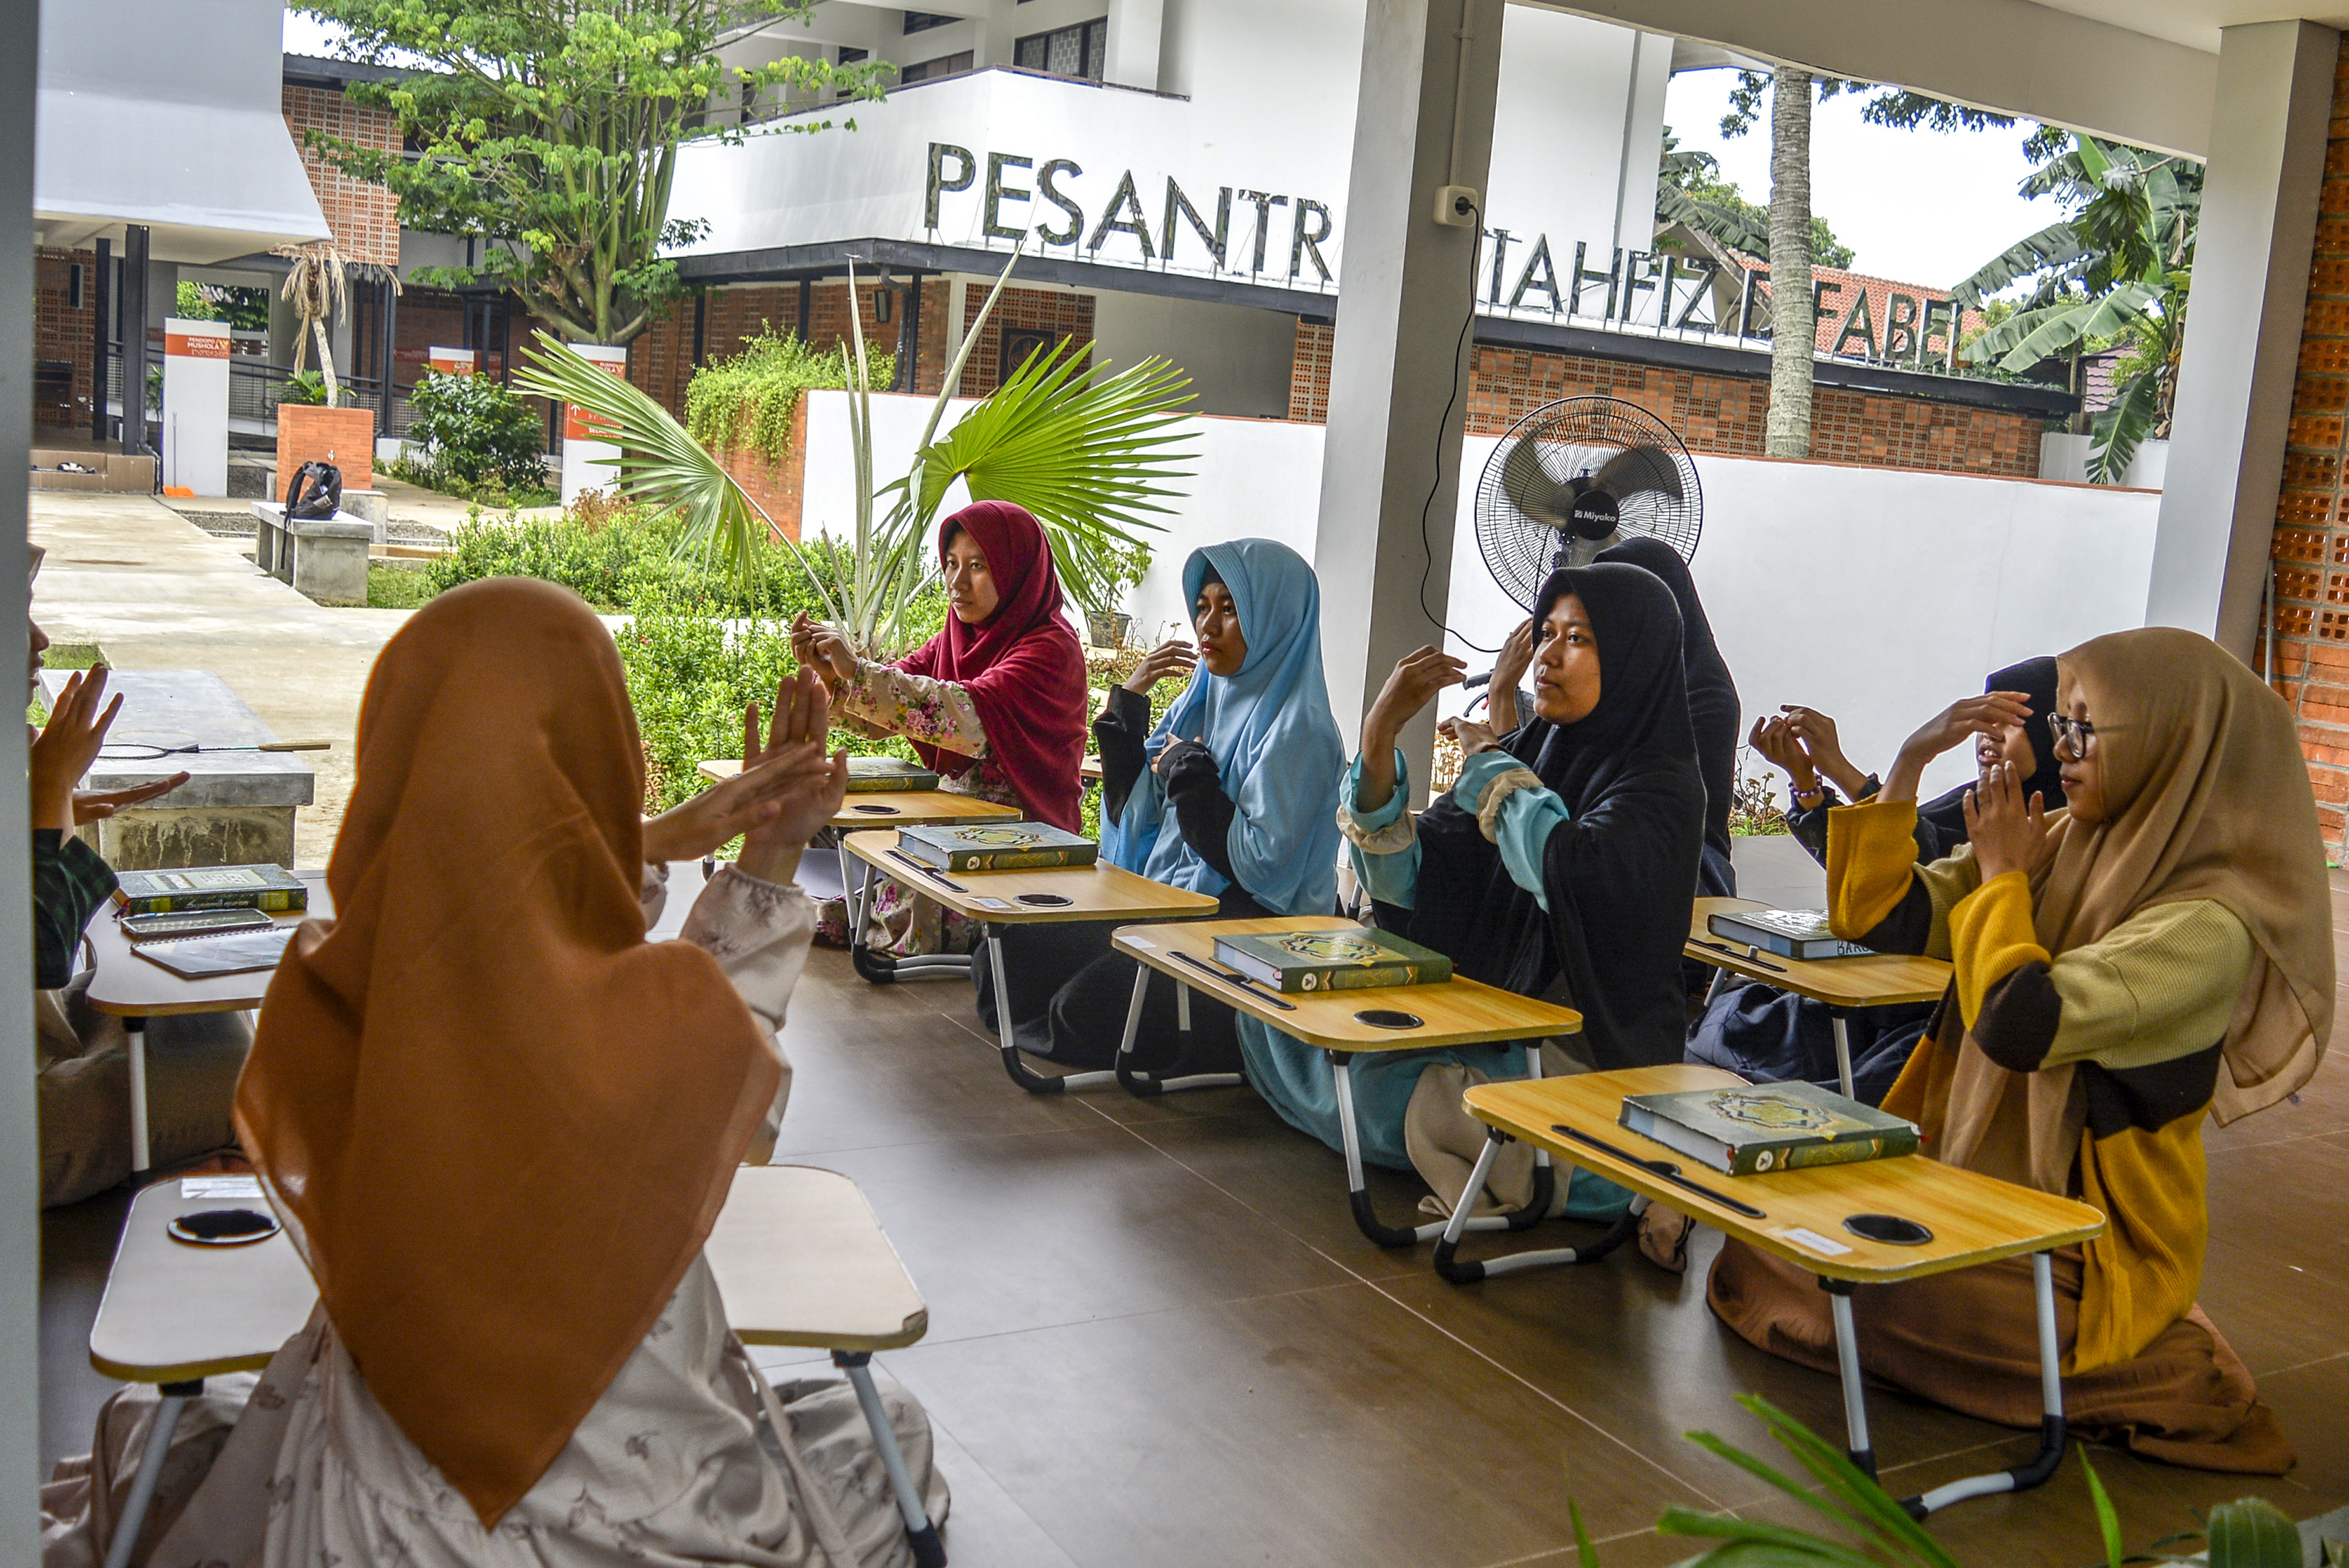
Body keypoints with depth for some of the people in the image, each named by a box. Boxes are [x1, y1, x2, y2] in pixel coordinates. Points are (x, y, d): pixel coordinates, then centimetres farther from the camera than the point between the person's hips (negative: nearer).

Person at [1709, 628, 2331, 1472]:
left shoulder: (2212, 922, -21)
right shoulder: (2065, 847, 2)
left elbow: (2018, 1026, -32)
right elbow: (1879, 920, 2)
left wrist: (2002, 877, -16)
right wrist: (1908, 765, -8)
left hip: (2083, 1253, -7)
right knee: (1759, 1241, 3)